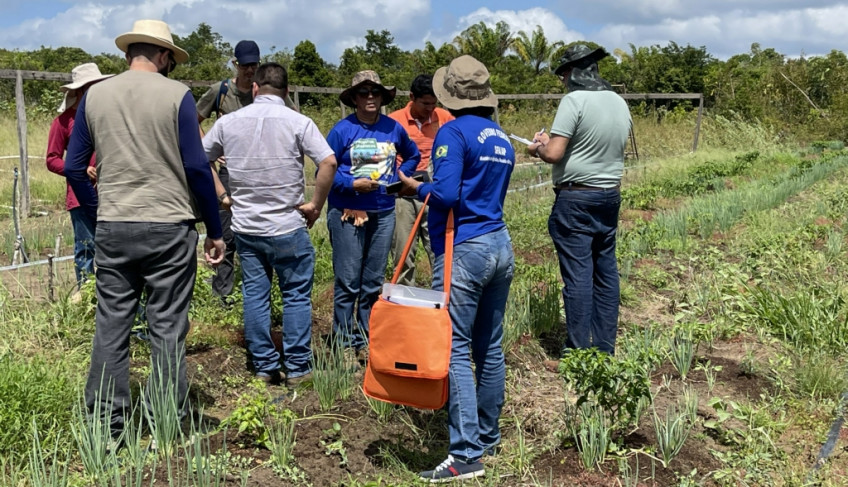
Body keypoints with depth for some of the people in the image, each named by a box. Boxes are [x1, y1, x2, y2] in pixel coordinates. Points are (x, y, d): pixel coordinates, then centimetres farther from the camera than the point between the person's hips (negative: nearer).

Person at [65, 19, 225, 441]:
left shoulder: (94, 96, 6)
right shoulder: (176, 94, -5)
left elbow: (74, 168, 8)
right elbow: (197, 167, -8)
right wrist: (214, 230, -1)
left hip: (112, 228, 3)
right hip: (169, 228, -3)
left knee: (111, 325, 10)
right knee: (167, 327, 5)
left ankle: (106, 423, 17)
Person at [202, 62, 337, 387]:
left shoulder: (228, 122, 3)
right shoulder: (298, 122, -8)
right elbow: (329, 162, -18)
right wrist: (316, 205, -9)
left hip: (245, 227, 3)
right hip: (288, 227, -3)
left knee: (254, 295, 11)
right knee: (296, 296, 7)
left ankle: (264, 367, 18)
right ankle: (297, 368, 12)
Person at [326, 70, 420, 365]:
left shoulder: (393, 128, 3)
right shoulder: (342, 130, -8)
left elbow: (413, 155, 20)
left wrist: (397, 179, 6)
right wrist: (352, 184, -19)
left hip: (384, 214, 4)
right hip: (347, 214, -4)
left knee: (374, 283, 11)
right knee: (348, 283, 0)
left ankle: (366, 340, 24)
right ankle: (346, 344, 12)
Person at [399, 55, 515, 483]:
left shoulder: (454, 131, -9)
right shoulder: (501, 138, 14)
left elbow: (445, 194, -20)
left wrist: (414, 186, -1)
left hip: (464, 250, -8)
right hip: (500, 245, 8)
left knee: (455, 349, -5)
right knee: (490, 347, 14)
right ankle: (488, 437, 27)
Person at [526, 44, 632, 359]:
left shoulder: (575, 100, -14)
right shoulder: (620, 103, 10)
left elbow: (554, 154, -20)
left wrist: (538, 148, 3)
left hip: (576, 198, -7)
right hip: (610, 195, 8)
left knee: (577, 274, -3)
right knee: (605, 271, 12)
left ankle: (579, 354, 3)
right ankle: (605, 349, 20)